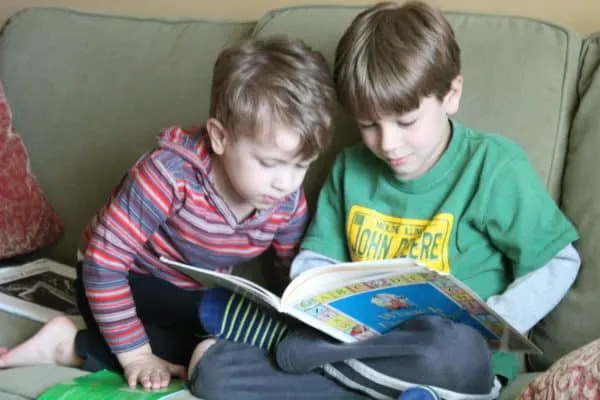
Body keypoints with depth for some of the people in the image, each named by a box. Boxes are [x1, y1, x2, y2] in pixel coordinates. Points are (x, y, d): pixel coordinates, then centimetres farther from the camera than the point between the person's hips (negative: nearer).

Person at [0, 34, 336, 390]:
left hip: (197, 295, 7)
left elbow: (296, 276, -1)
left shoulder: (289, 203, -17)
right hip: (127, 284, -7)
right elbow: (104, 260, -32)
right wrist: (135, 354, -31)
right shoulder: (171, 176, -35)